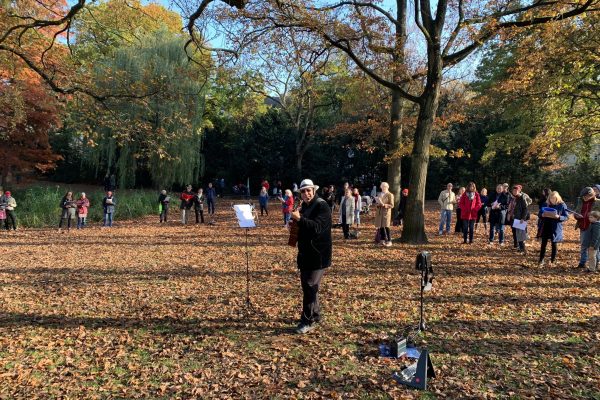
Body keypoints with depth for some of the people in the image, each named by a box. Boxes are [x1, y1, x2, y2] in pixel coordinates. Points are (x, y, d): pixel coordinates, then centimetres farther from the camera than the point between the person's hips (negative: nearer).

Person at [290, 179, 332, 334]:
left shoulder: (322, 206, -14)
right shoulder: (304, 206, 12)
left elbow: (317, 227, -27)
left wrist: (300, 219, -38)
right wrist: (295, 220, 4)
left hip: (318, 254, -9)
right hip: (305, 253, 9)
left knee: (310, 286, -8)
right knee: (307, 285, 15)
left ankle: (308, 321, -1)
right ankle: (315, 315, 29)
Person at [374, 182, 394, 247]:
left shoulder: (390, 195, -3)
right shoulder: (380, 194, 16)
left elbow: (391, 205, -8)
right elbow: (377, 203, 24)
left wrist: (384, 204, -21)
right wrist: (377, 204, 0)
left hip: (386, 212, -6)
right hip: (379, 212, 6)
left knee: (386, 227, -8)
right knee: (381, 227, 6)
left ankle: (389, 241, -2)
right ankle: (383, 240, 15)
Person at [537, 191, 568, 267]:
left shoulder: (562, 205, -5)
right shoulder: (546, 204, 3)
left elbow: (566, 217, -6)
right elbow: (540, 214, 8)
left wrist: (558, 217, -23)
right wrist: (542, 215, -14)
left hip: (556, 228, -2)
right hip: (546, 227, 2)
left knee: (554, 244, 8)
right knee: (544, 244, 4)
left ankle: (553, 261, 20)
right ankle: (541, 261, 11)